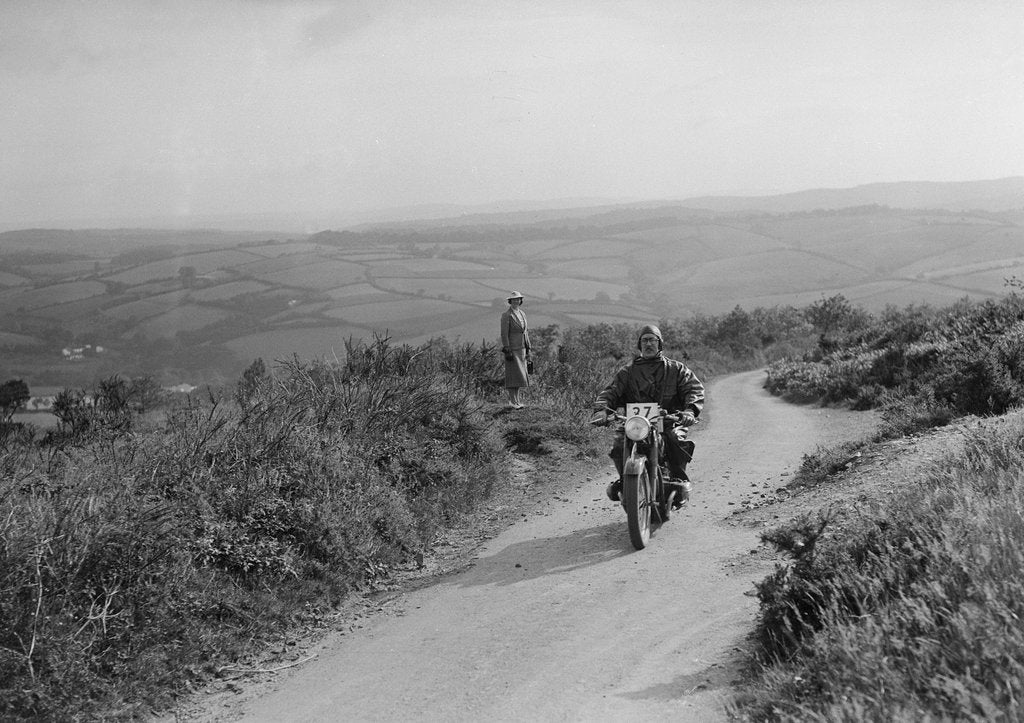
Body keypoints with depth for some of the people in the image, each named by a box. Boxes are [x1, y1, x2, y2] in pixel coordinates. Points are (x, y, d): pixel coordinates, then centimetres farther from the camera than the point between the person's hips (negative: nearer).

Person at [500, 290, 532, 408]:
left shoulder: (522, 314, 12)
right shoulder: (506, 315, -11)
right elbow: (504, 334, -14)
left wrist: (528, 350, 13)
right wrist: (507, 351, -19)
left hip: (521, 348, 7)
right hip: (511, 348, -7)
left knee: (520, 375, 8)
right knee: (513, 375, -8)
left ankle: (515, 399, 14)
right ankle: (513, 402, -5)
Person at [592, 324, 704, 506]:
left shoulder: (676, 368, 14)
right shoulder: (627, 371, 17)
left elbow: (695, 388, 2)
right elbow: (611, 391, 7)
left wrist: (690, 410, -20)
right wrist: (601, 409, -16)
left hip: (669, 421, -1)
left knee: (676, 438, -34)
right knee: (619, 441, -25)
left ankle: (679, 479, -17)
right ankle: (624, 479, 0)